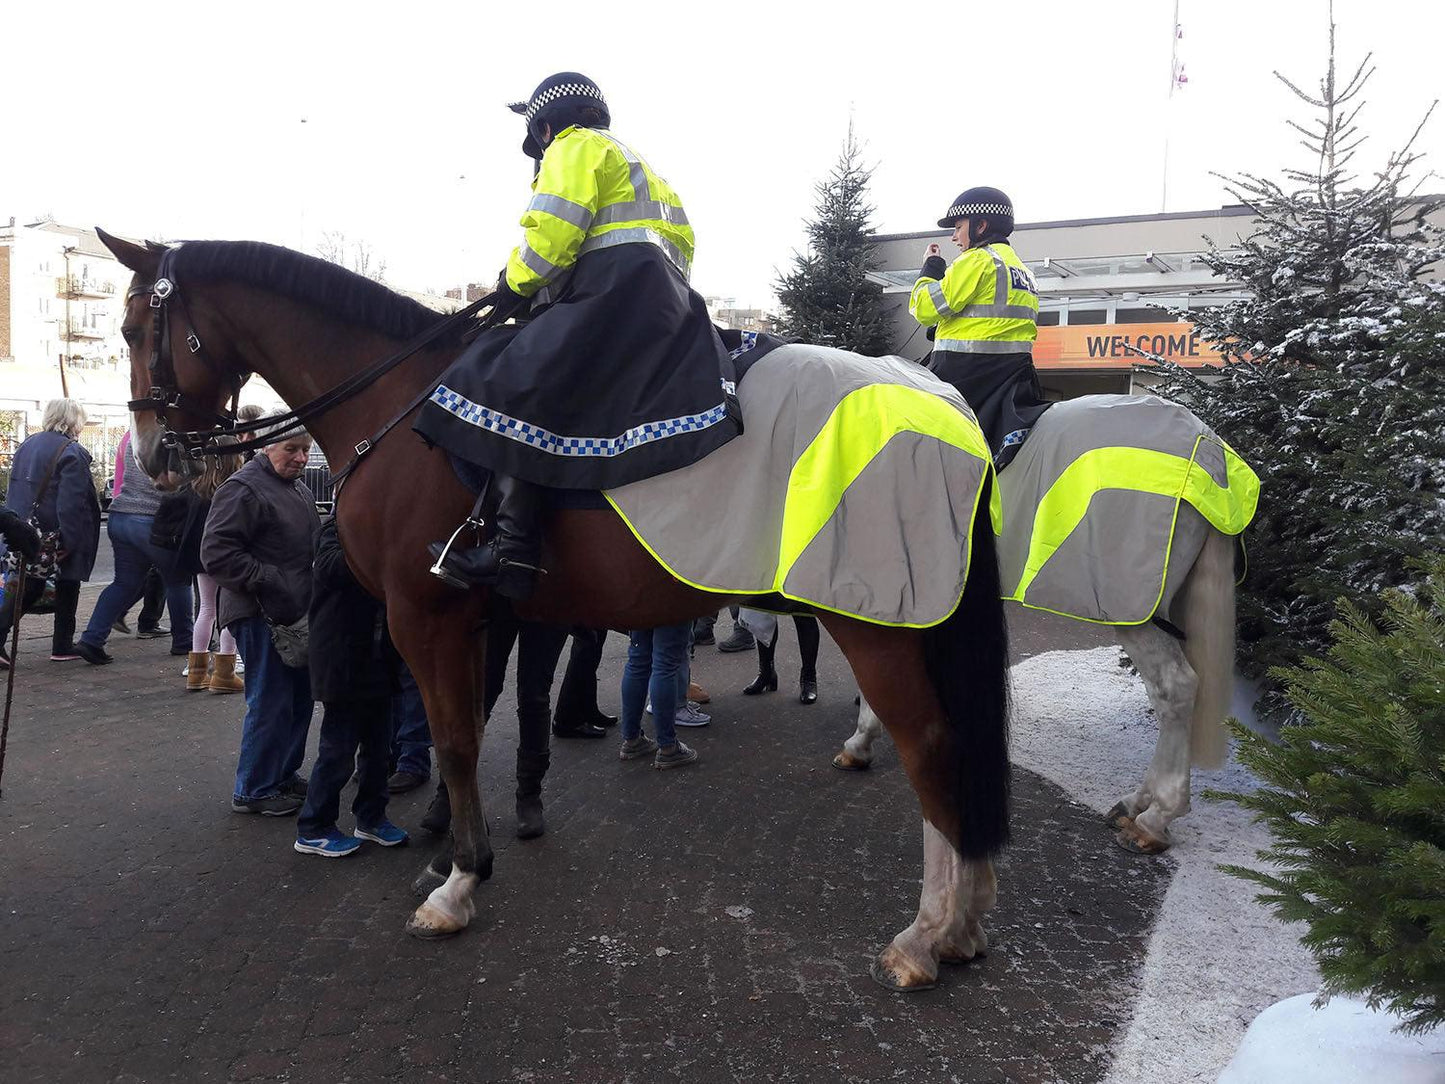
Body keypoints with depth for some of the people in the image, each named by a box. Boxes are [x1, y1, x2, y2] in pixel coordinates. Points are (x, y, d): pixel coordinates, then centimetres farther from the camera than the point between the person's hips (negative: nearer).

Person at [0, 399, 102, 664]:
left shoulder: (27, 445, 10)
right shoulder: (71, 452, -16)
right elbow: (70, 502, -22)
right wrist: (69, 541, -22)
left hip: (26, 530, 7)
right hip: (57, 532, -7)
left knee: (29, 585, 14)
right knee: (67, 586, 8)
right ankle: (63, 646, 16)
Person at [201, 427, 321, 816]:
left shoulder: (299, 489, 16)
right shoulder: (244, 489, -14)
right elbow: (217, 553, -20)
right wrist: (267, 580, -24)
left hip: (298, 612, 9)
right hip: (260, 615, -9)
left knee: (300, 698, 17)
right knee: (271, 704, -4)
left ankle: (284, 773, 32)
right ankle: (252, 790, 9)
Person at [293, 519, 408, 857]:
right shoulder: (337, 528, -10)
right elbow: (331, 567, -31)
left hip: (378, 661, 7)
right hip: (344, 663, -7)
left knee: (378, 744, 15)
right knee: (339, 747, 1)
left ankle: (371, 817, 30)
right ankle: (312, 829, 15)